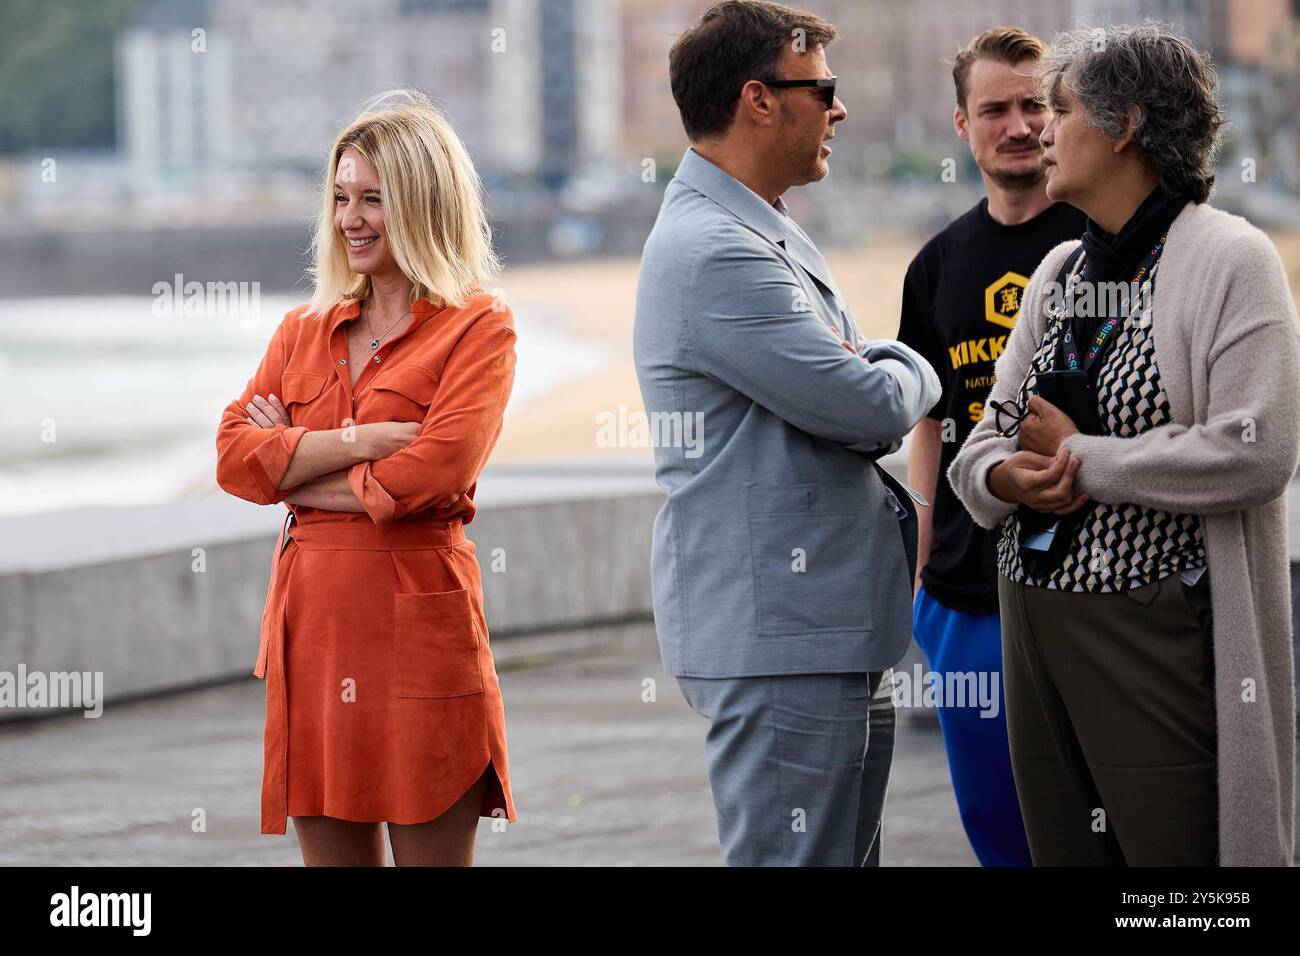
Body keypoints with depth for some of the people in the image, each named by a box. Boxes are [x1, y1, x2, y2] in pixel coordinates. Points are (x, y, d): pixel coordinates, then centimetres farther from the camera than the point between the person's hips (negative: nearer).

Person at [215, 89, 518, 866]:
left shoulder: (478, 330, -1)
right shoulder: (305, 331, 16)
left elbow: (433, 472, -14)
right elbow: (233, 454, 3)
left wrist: (291, 467, -3)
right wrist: (358, 439, -11)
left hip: (417, 622, -5)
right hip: (313, 626, 5)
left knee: (432, 852, -3)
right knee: (329, 853, 7)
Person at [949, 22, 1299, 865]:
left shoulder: (1230, 259, -8)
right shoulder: (1059, 272, 15)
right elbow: (984, 437, 16)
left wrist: (1082, 460, -12)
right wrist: (1003, 475, -8)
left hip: (1158, 629, -7)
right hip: (1037, 625, 7)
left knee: (1174, 852, -7)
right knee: (1065, 852, 9)